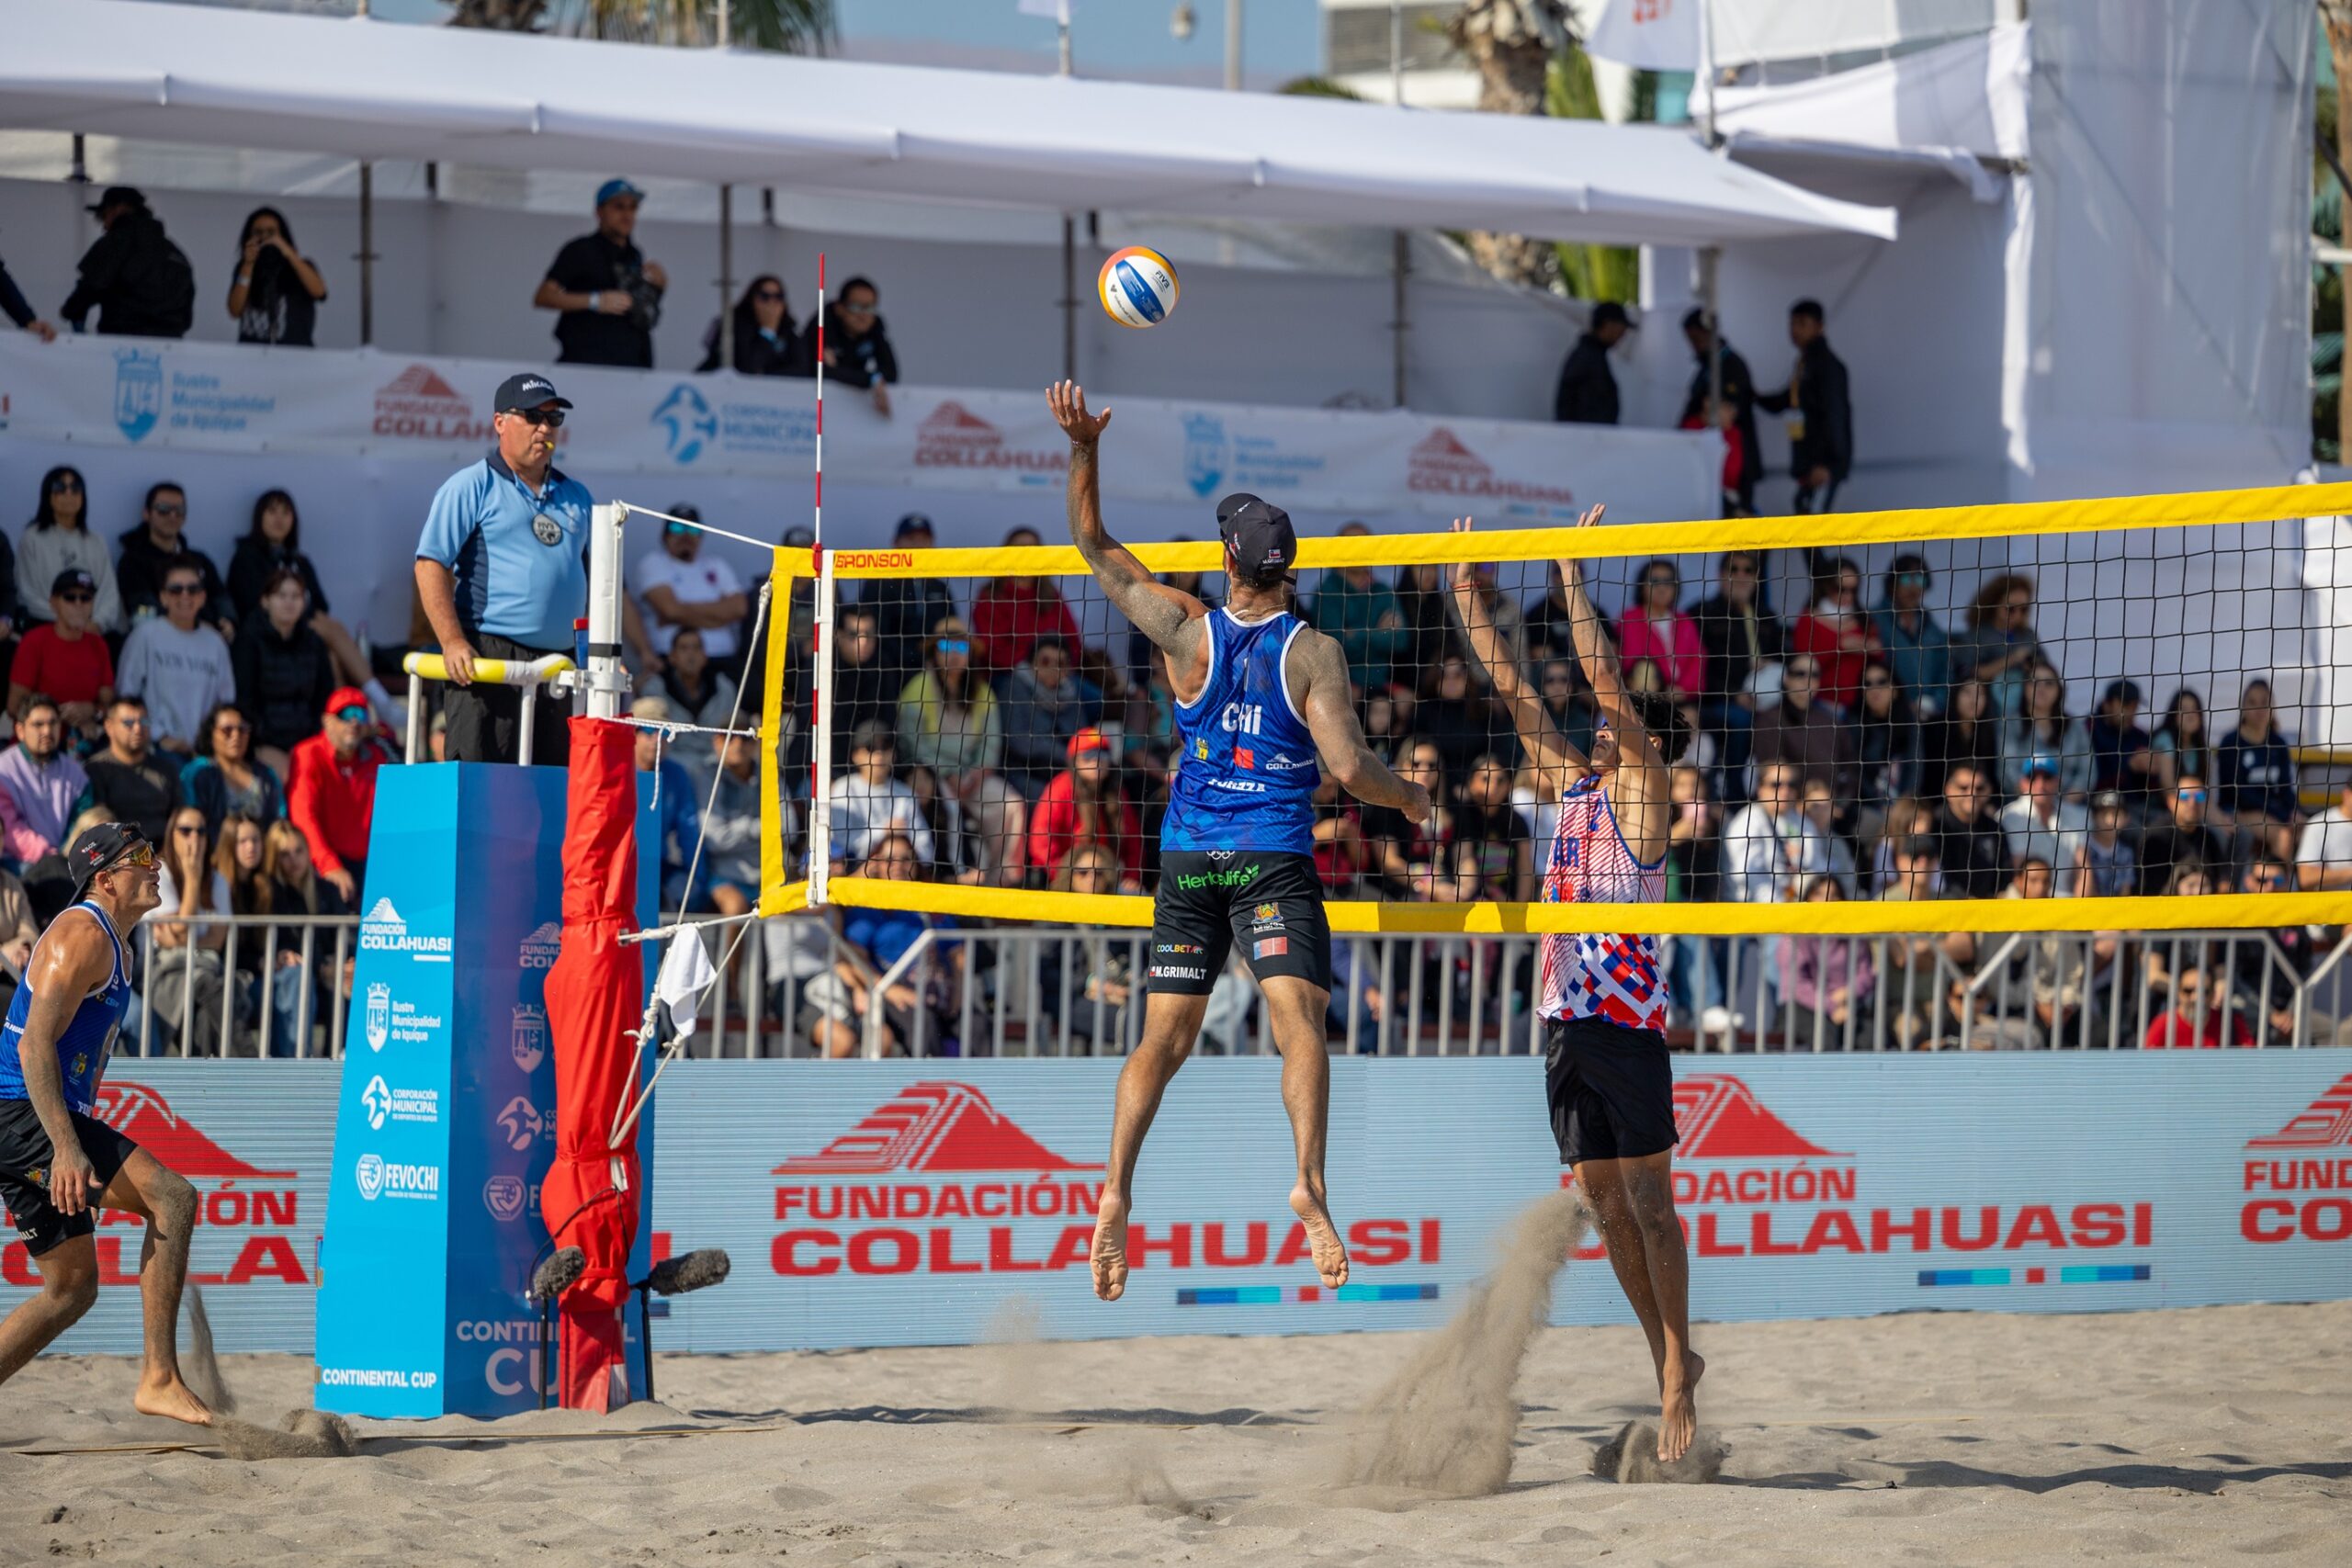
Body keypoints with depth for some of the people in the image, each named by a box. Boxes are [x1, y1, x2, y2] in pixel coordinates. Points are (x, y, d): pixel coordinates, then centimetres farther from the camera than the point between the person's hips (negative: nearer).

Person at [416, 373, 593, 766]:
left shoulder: (577, 497, 19)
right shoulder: (470, 487, 1)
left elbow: (594, 579, 25)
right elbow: (430, 564, -7)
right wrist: (452, 642, -17)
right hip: (486, 659, -6)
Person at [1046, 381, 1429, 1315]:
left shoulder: (1188, 633, -1)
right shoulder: (1313, 652, -7)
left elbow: (1095, 547, 7)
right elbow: (1348, 768, -12)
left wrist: (1084, 448, 3)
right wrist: (1413, 800, 7)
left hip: (1188, 862, 3)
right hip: (1274, 860, -3)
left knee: (1164, 1037, 8)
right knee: (1299, 1019, -11)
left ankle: (1116, 1190, -6)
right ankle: (1309, 1182, -31)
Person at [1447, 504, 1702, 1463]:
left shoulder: (1644, 789, -1)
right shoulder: (1570, 786, 16)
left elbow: (1605, 680, -10)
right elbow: (1511, 690, 17)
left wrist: (1573, 582, -10)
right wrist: (1467, 593, 15)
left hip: (1625, 1020, -7)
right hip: (1567, 1016, 7)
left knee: (1647, 1200, -6)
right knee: (1606, 1205, 7)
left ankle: (1678, 1370, -3)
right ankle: (1671, 1362, 15)